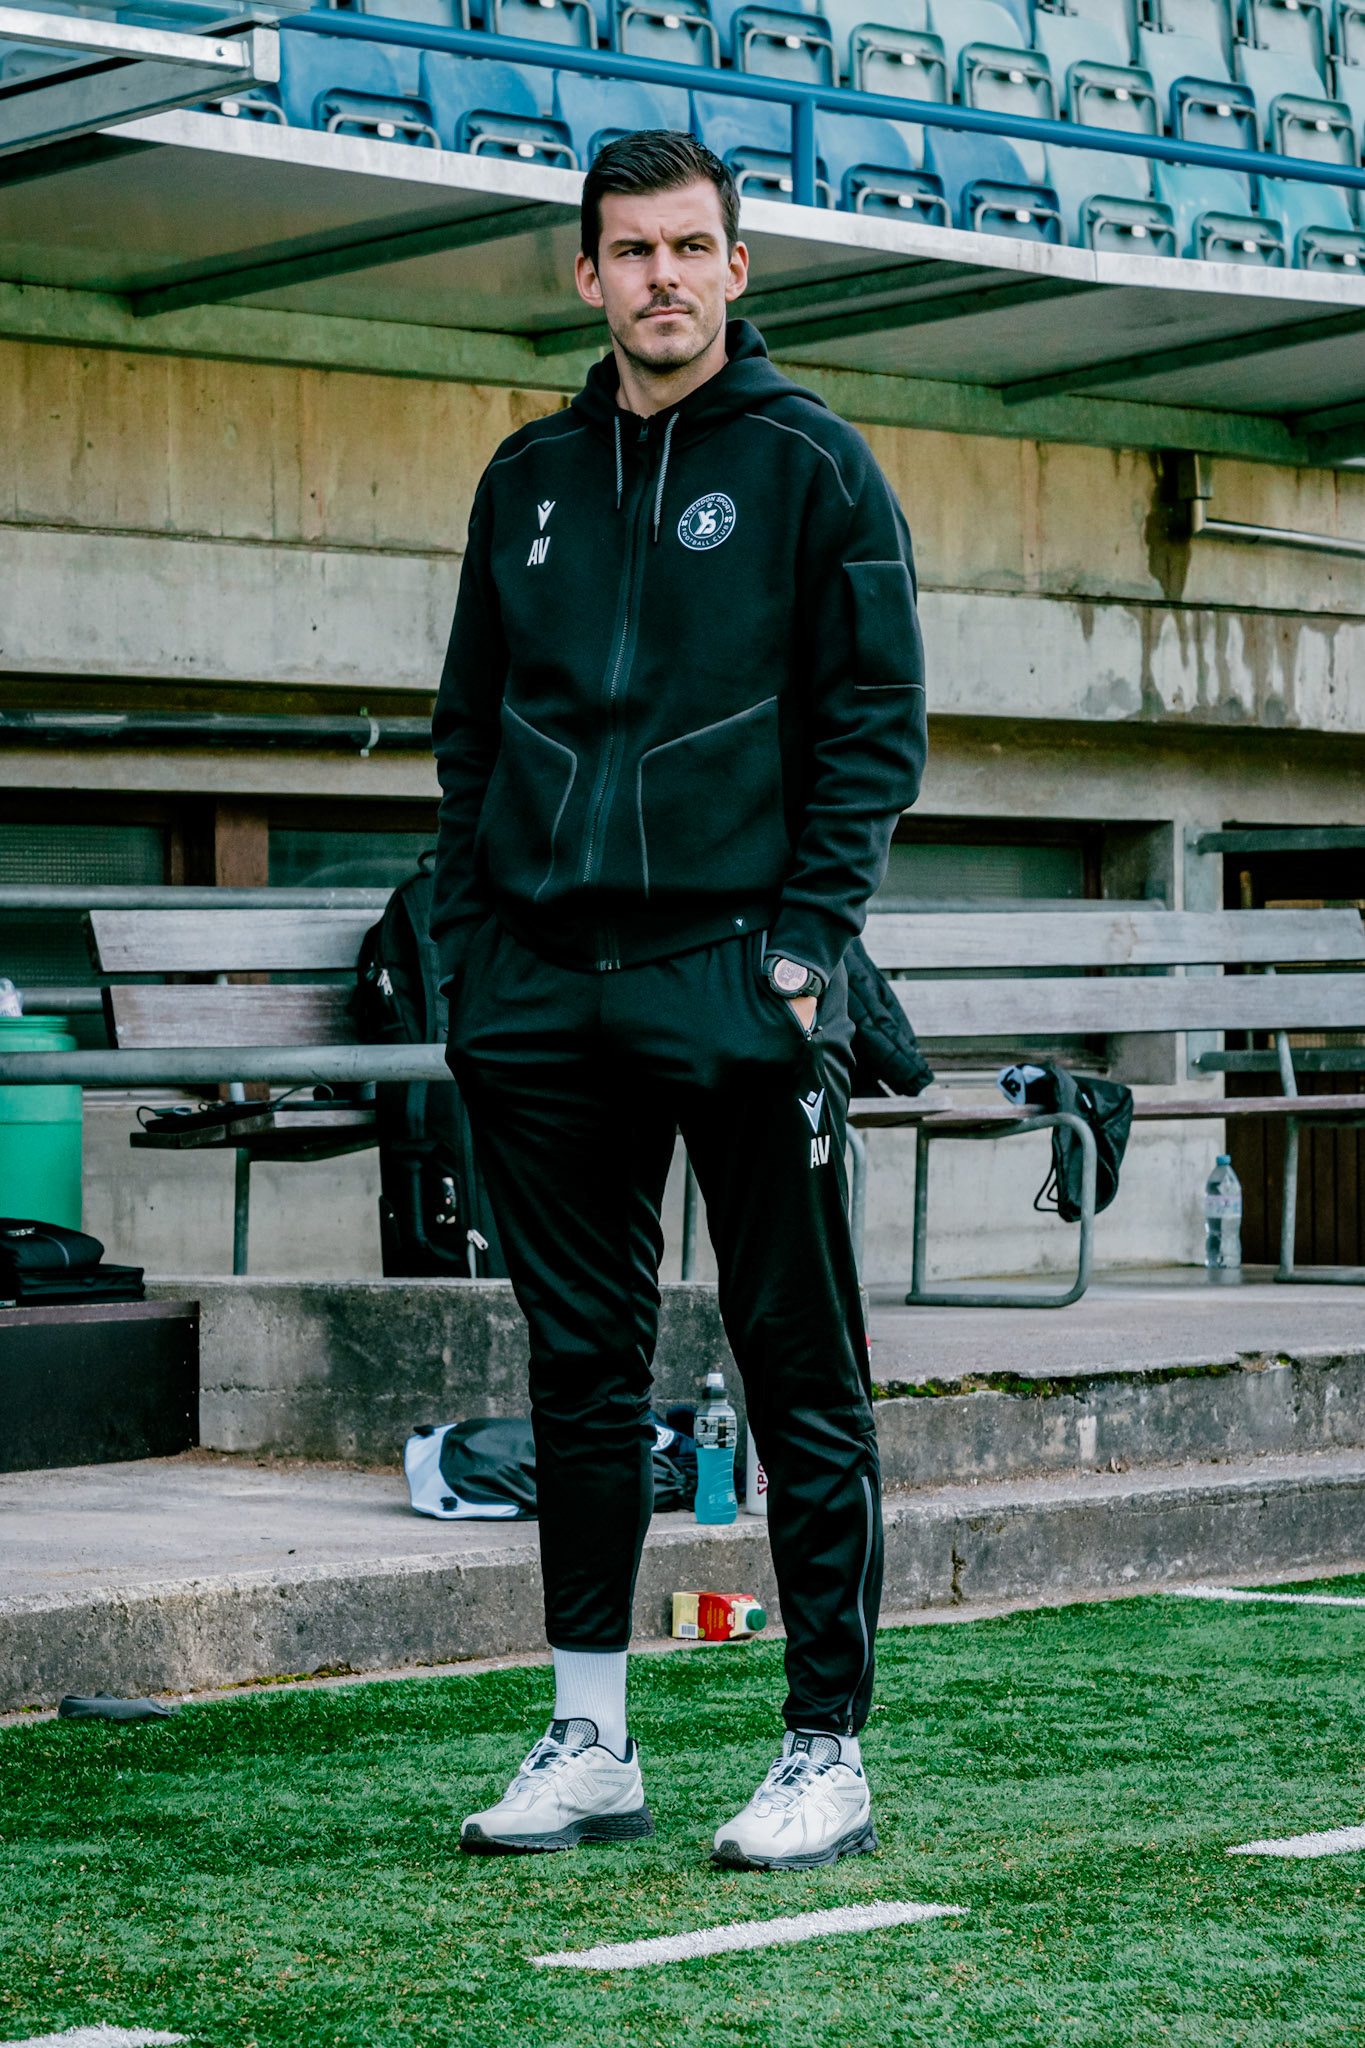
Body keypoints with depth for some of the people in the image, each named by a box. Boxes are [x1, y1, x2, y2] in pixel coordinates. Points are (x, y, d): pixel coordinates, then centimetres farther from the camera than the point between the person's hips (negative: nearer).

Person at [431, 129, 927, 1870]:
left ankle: (827, 1750, 5)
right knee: (581, 1370, 8)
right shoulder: (531, 478, 14)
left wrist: (807, 941, -11)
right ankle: (589, 1745, 16)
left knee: (800, 1379, 0)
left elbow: (877, 721, -2)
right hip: (547, 993, 5)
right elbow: (470, 731, 17)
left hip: (737, 976, -4)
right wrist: (468, 950, 8)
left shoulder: (810, 466, 1)